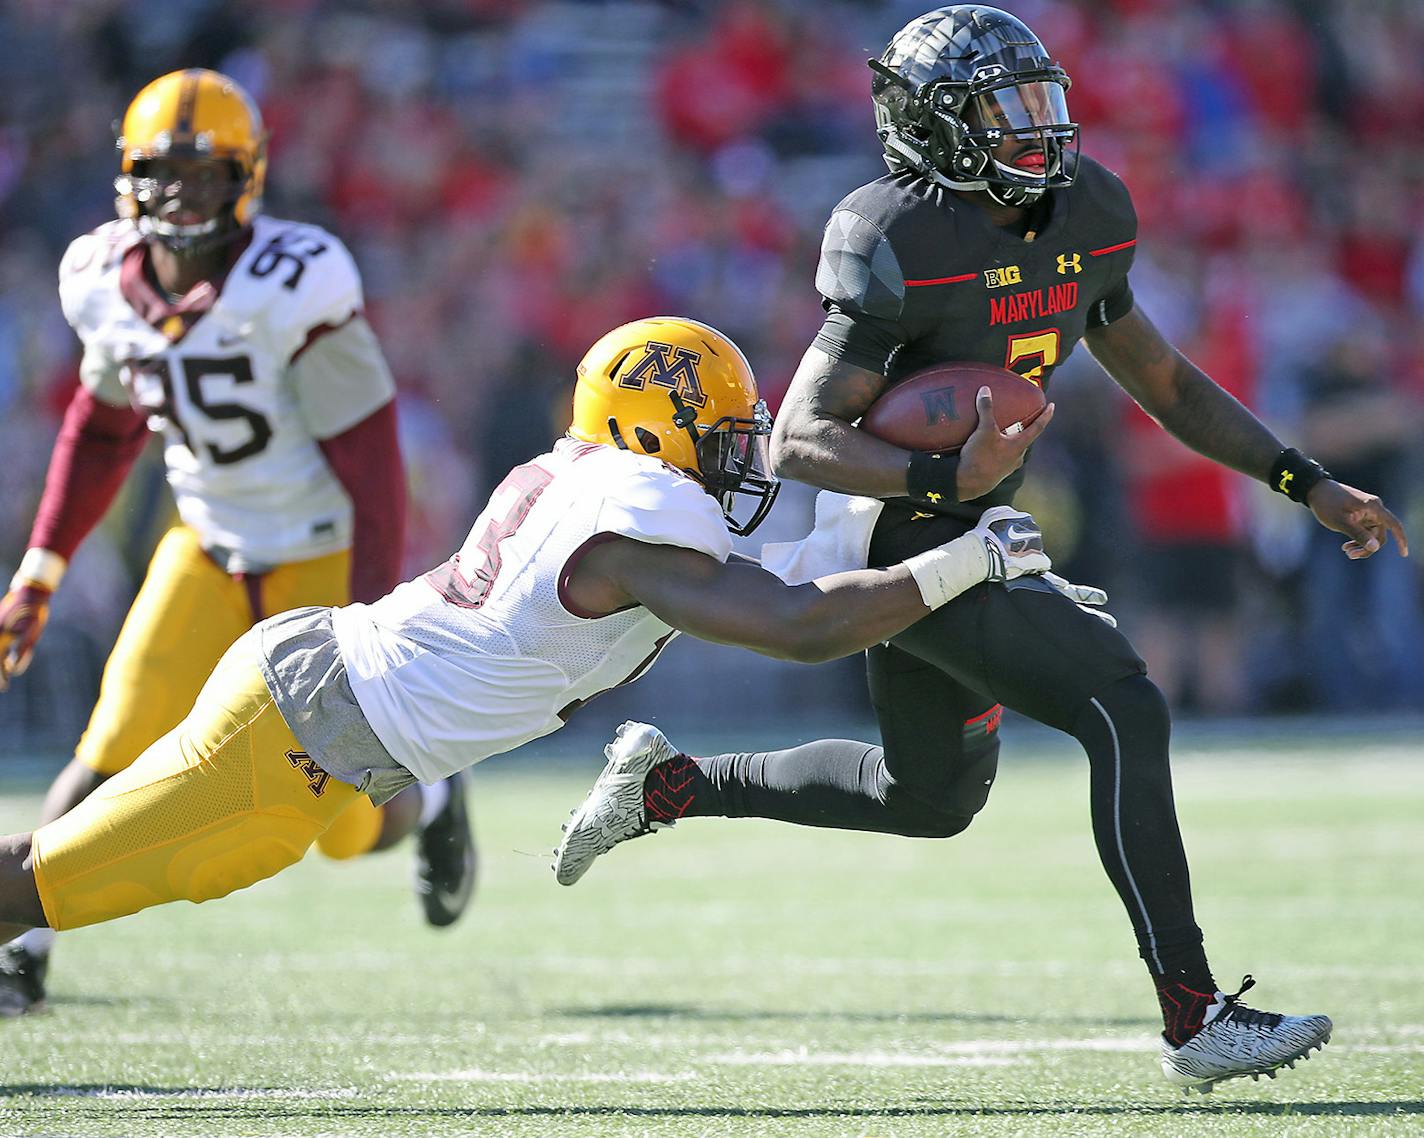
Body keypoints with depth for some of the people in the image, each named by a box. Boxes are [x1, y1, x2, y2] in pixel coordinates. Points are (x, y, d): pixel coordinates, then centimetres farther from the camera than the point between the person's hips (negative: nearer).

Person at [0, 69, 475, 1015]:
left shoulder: (295, 291, -26)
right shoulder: (109, 285, -7)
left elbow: (372, 464, -21)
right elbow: (100, 431, 12)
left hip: (328, 557, -4)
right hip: (209, 551, 4)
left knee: (348, 827, 1)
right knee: (117, 753, -15)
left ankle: (430, 806, 36)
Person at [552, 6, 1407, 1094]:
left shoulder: (1083, 218, 2)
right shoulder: (905, 248, -23)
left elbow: (1161, 378, 14)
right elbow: (801, 439, -24)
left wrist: (1308, 484, 8)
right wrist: (946, 481, -40)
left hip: (962, 536, 10)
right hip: (908, 550, -10)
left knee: (933, 799, 24)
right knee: (1126, 711, -19)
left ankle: (667, 784, 35)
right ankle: (1195, 1019, -17)